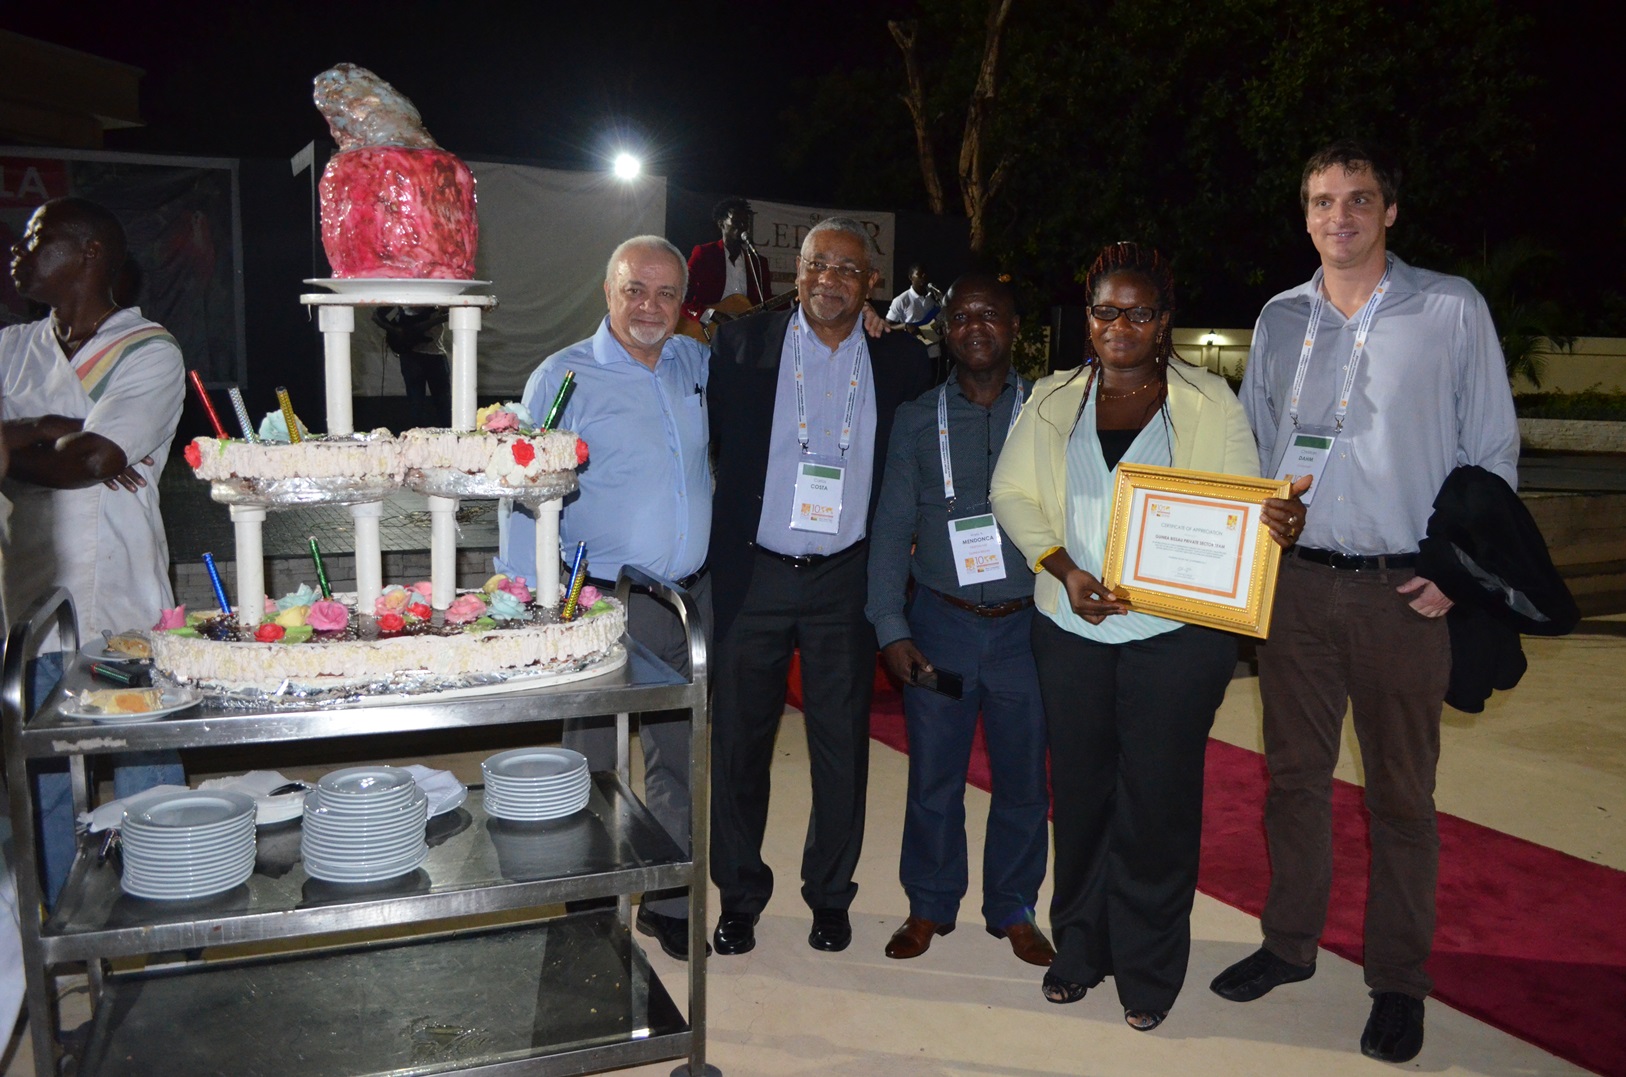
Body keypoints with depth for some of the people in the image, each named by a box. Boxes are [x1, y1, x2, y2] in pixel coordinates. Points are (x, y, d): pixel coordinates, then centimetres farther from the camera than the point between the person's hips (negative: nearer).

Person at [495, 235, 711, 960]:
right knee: (591, 769, 6)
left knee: (680, 761, 15)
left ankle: (669, 905, 31)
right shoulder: (563, 378, -6)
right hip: (604, 604, -5)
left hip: (692, 599, 5)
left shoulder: (699, 365, 8)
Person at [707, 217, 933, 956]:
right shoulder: (741, 347, 0)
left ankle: (829, 894, 28)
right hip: (753, 574, 0)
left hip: (846, 581, 1)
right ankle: (739, 895, 26)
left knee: (842, 743, 9)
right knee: (740, 739, 8)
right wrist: (708, 552, -4)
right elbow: (705, 448, 1)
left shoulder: (901, 364, 3)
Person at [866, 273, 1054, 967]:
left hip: (1027, 623, 0)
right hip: (940, 623, 0)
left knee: (1023, 777, 8)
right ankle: (929, 907, 26)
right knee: (933, 774, 7)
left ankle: (1013, 910, 28)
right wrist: (890, 627, -3)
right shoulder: (916, 420, 6)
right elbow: (891, 527, 4)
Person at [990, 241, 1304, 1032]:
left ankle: (1148, 969, 21)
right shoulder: (1052, 400, 9)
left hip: (1176, 634, -2)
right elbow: (1012, 493, 5)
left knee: (1157, 800, 2)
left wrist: (1278, 521, -24)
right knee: (1080, 790, 11)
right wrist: (1064, 569, -10)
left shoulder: (1210, 403, 3)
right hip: (1072, 631, 2)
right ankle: (1080, 946, 30)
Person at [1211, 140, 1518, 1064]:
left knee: (1402, 790, 7)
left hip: (1404, 593, -3)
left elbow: (1493, 452, 0)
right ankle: (1290, 943, 27)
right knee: (1294, 770, 11)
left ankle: (1398, 981, 21)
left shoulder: (1452, 309, -1)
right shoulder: (1280, 319, 9)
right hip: (1294, 581, 3)